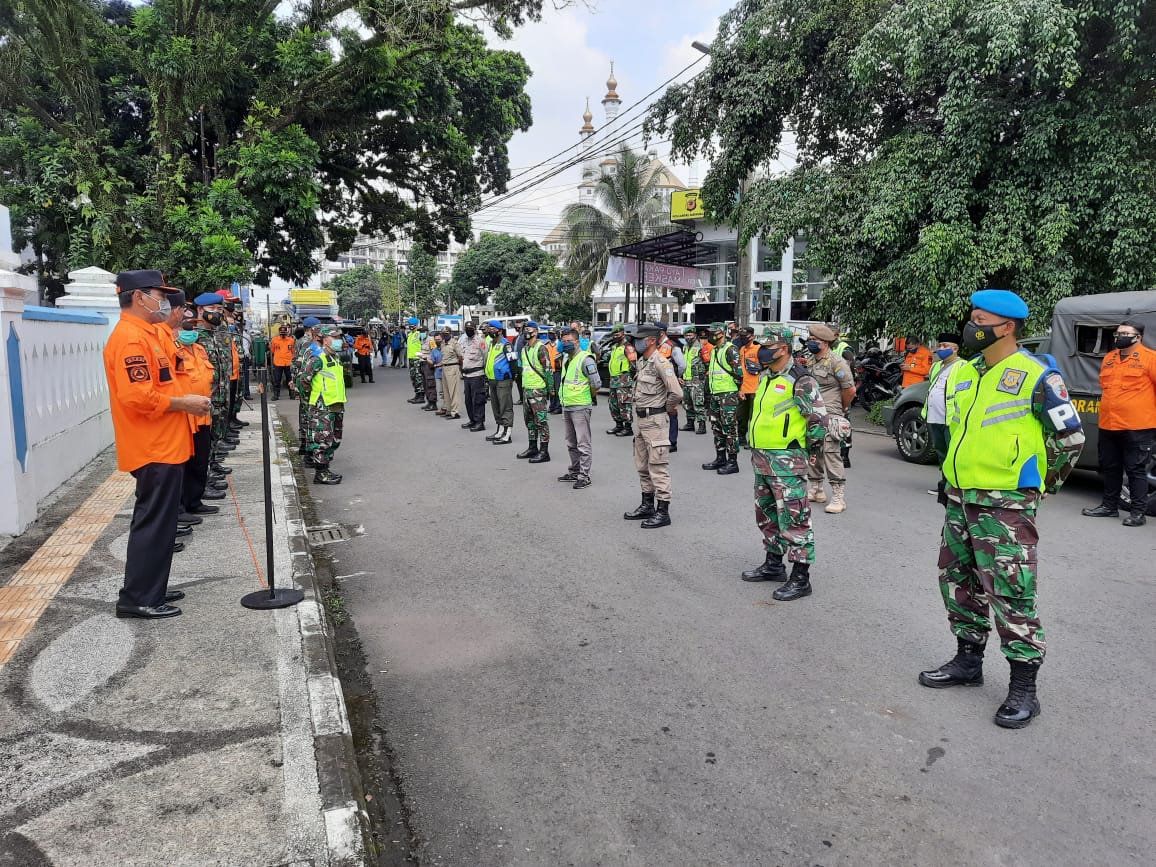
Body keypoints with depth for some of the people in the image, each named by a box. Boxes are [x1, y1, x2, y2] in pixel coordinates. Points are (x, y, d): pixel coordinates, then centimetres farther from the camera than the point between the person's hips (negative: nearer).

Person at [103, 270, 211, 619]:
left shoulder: (145, 334, 15)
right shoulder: (130, 338, -17)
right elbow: (138, 397, -26)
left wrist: (186, 400, 9)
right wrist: (184, 403, -15)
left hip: (163, 446, 10)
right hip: (155, 450, -10)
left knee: (158, 522, 17)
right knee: (153, 524, -3)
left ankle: (151, 589, 27)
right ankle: (137, 598, 7)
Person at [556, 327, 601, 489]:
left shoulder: (585, 359, -15)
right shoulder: (565, 357, 12)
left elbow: (596, 384, -16)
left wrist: (590, 397, -1)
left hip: (580, 407, -9)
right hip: (567, 407, 9)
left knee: (583, 444, -4)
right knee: (571, 444, 17)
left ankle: (584, 476, 0)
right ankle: (574, 472, 28)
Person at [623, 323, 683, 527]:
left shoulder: (661, 362, -18)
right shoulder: (642, 361, 12)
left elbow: (676, 393, -25)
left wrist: (669, 409, -9)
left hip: (655, 420, -10)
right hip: (642, 419, 10)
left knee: (658, 467, -5)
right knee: (643, 466, 18)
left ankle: (663, 512, 1)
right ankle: (647, 506, 30)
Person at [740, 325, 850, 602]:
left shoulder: (800, 381, -15)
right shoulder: (765, 377, 13)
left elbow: (820, 420, -15)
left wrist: (808, 452, -7)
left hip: (786, 461, -10)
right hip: (762, 459, 10)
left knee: (792, 519, -5)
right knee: (767, 514, 19)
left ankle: (800, 578, 1)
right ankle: (774, 564, 33)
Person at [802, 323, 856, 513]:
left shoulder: (836, 361, -11)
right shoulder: (811, 361, 14)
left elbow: (850, 389, -9)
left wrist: (841, 409, 3)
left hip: (829, 416, -8)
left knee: (831, 454, -11)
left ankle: (839, 497, -8)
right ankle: (816, 490, 28)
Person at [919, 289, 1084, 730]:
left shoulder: (1036, 377, -12)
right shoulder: (961, 374, 10)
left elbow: (1071, 438, -6)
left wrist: (1040, 484, 3)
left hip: (1006, 506, -8)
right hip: (960, 499, 8)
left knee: (1011, 594, -4)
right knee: (958, 581, 16)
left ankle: (1023, 686, 9)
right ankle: (968, 660, 32)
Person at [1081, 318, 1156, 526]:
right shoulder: (1108, 358, 14)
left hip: (1137, 427, -7)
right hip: (1108, 425, 7)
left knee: (1136, 470, -1)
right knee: (1110, 468, 15)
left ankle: (1138, 511, 6)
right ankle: (1109, 505, 27)